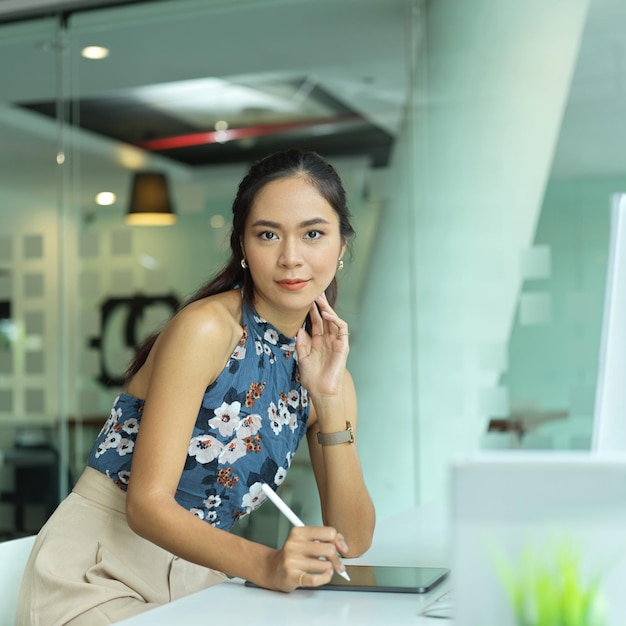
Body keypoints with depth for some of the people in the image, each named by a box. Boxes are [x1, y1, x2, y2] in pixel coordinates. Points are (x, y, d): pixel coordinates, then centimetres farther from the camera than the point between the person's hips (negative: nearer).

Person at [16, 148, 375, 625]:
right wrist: (265, 564, -33)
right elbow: (147, 504, -18)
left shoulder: (326, 370, 3)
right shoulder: (206, 328, -15)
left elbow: (353, 541, -2)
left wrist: (329, 400, -11)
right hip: (99, 573, -4)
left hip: (198, 578, 5)